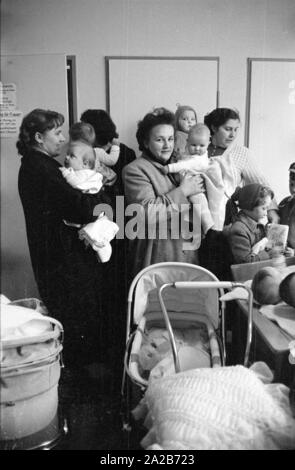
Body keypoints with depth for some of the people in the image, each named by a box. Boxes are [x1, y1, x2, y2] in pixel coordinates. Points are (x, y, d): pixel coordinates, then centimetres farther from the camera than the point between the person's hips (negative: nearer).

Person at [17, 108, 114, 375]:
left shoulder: (41, 165, 13)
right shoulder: (39, 169, -20)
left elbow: (68, 200, 13)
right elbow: (80, 206, -27)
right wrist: (105, 194, -9)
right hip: (64, 258, -10)